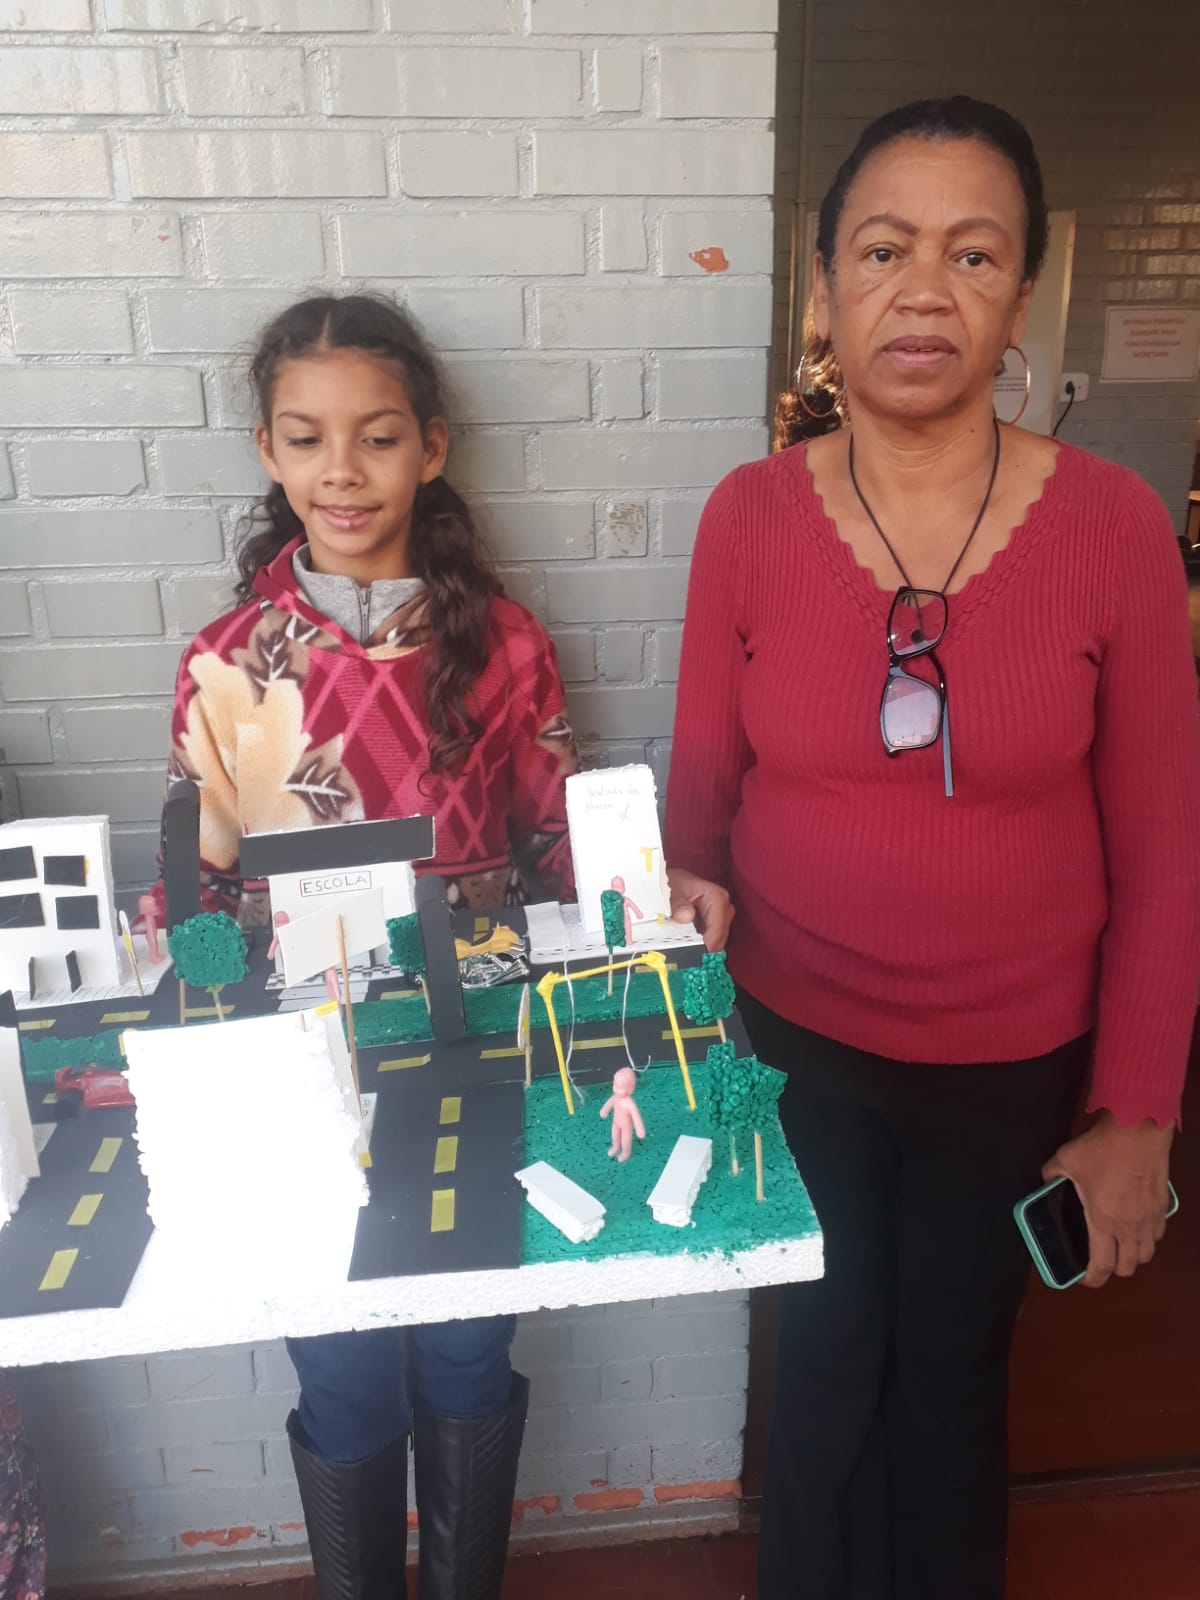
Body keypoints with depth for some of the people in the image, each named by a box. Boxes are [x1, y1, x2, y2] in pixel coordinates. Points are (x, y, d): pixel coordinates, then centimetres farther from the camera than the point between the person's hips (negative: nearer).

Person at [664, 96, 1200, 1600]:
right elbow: (701, 775, -1)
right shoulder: (750, 516, -10)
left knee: (952, 1367, 22)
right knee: (828, 1364, 19)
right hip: (797, 1039, 0)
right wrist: (691, 889, -22)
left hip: (1018, 1063, 0)